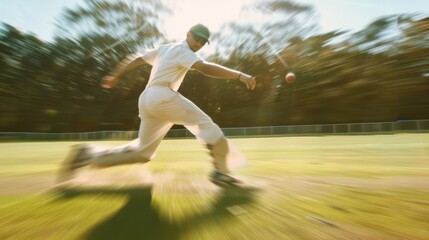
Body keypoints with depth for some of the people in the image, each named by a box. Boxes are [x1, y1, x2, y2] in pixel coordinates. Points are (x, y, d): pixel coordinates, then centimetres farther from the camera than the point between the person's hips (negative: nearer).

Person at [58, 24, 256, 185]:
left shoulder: (164, 48, 27)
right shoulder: (182, 50, 2)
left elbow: (137, 58, 27)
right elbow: (205, 68, -16)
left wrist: (115, 76, 32)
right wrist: (239, 75, -19)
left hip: (147, 99, 9)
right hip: (162, 96, -9)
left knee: (142, 151, 14)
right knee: (204, 123, -5)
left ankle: (87, 155, 12)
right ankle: (220, 171, -10)